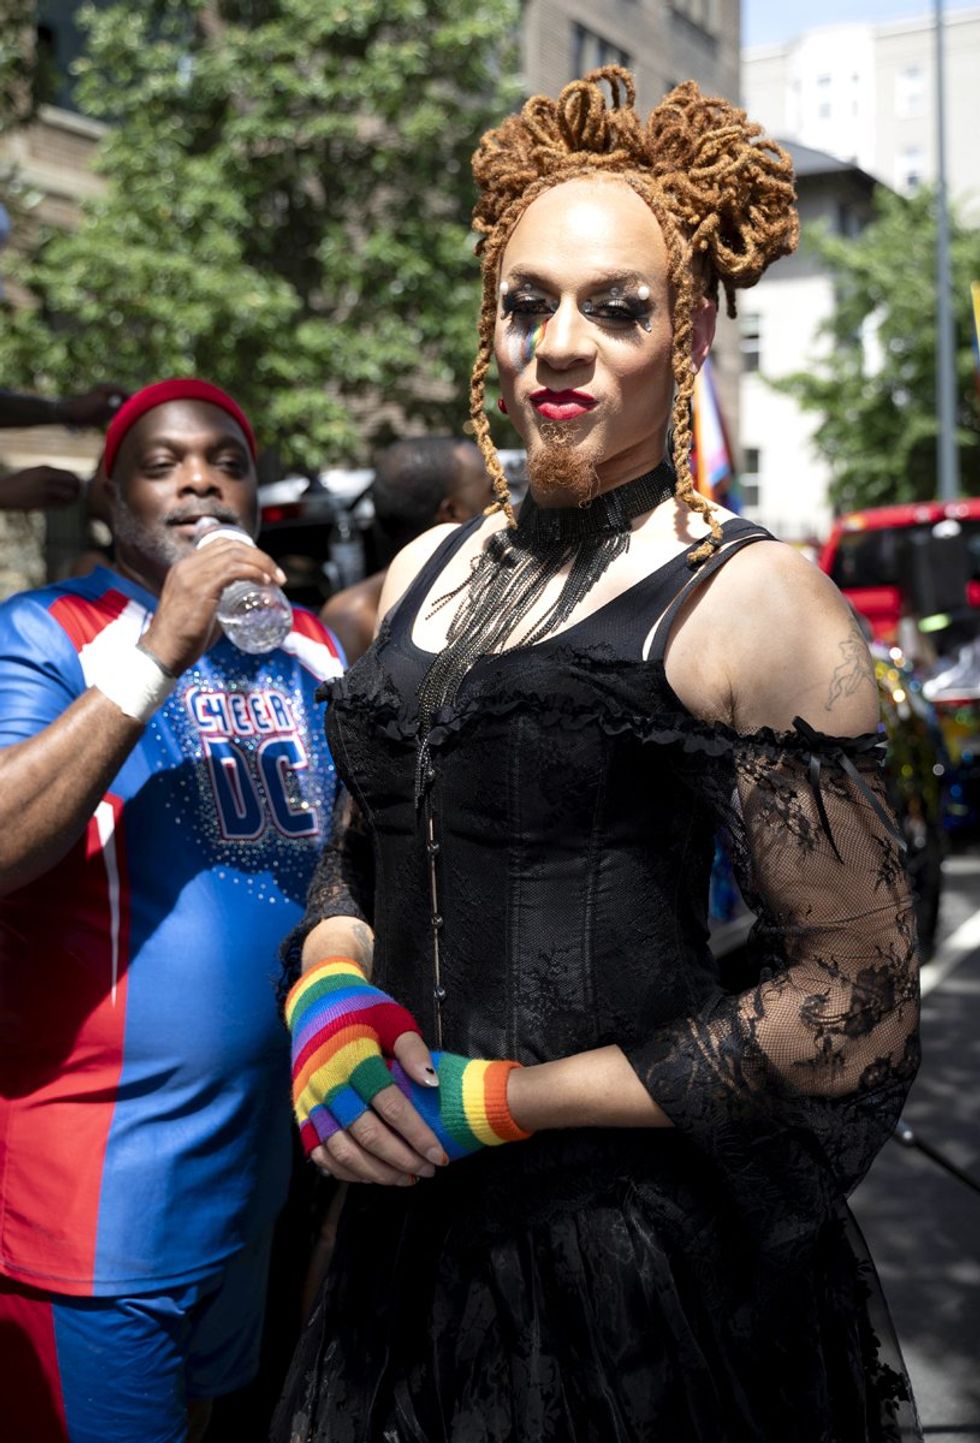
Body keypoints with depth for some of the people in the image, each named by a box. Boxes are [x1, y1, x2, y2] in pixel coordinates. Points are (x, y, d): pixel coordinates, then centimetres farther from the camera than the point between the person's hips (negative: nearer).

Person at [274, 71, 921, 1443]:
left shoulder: (749, 598, -13)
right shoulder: (429, 570, 7)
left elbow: (858, 1001, -14)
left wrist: (497, 1098, -15)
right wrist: (330, 997, -6)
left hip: (644, 1237, -5)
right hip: (412, 1221, 6)